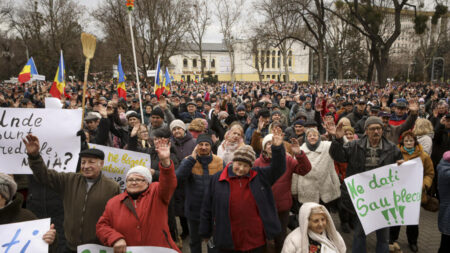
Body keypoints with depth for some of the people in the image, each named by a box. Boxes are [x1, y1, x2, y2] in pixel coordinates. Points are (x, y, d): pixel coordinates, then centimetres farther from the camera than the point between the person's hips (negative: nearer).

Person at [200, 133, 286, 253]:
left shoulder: (260, 176, 2)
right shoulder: (217, 179, -1)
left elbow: (278, 169, -4)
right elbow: (207, 209, 4)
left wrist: (278, 148, -18)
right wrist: (205, 233, 8)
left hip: (256, 241, 1)